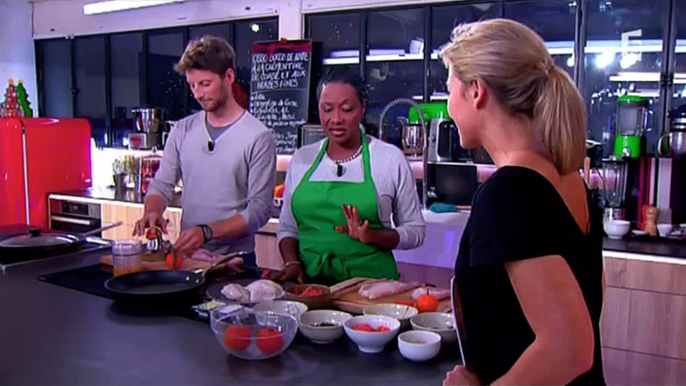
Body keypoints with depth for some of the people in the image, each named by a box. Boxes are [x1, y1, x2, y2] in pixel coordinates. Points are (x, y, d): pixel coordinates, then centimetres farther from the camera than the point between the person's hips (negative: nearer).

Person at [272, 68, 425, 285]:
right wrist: (292, 262, -1)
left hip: (370, 282, -3)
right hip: (310, 284, 3)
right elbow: (287, 228, 17)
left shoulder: (390, 159, 0)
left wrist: (371, 236, -12)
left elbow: (415, 232, 4)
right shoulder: (301, 159, 9)